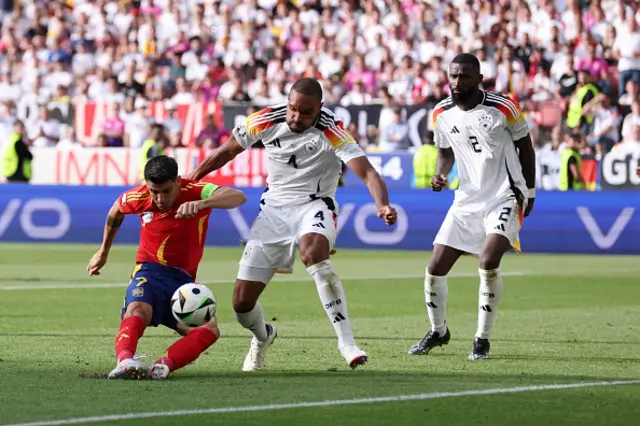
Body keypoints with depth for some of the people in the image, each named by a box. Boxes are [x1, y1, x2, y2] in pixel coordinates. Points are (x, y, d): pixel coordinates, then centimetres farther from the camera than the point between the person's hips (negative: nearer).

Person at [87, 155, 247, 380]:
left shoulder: (196, 192, -16)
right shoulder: (138, 198, -6)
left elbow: (238, 198, -35)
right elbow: (116, 211, 20)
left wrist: (202, 203, -54)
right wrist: (103, 251, 31)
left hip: (183, 279, 1)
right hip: (150, 271, -1)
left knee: (210, 329, -26)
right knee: (137, 310, -36)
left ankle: (163, 366, -46)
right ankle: (124, 361, -61)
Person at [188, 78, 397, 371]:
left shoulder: (332, 132, -19)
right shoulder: (267, 121, -9)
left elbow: (367, 173, -29)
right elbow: (227, 151, 7)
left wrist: (382, 205, -49)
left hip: (314, 206, -3)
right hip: (274, 207, 3)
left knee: (313, 251, -41)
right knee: (242, 302, -2)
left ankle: (346, 341, -36)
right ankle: (262, 336, 36)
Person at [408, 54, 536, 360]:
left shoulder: (503, 108, -12)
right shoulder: (442, 114, -1)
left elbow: (525, 147, 2)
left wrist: (530, 193, 7)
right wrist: (439, 175, -4)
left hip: (505, 198, -5)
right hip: (467, 200, 5)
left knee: (488, 261, -26)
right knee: (435, 268, 1)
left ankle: (483, 338, -10)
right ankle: (438, 331, 26)